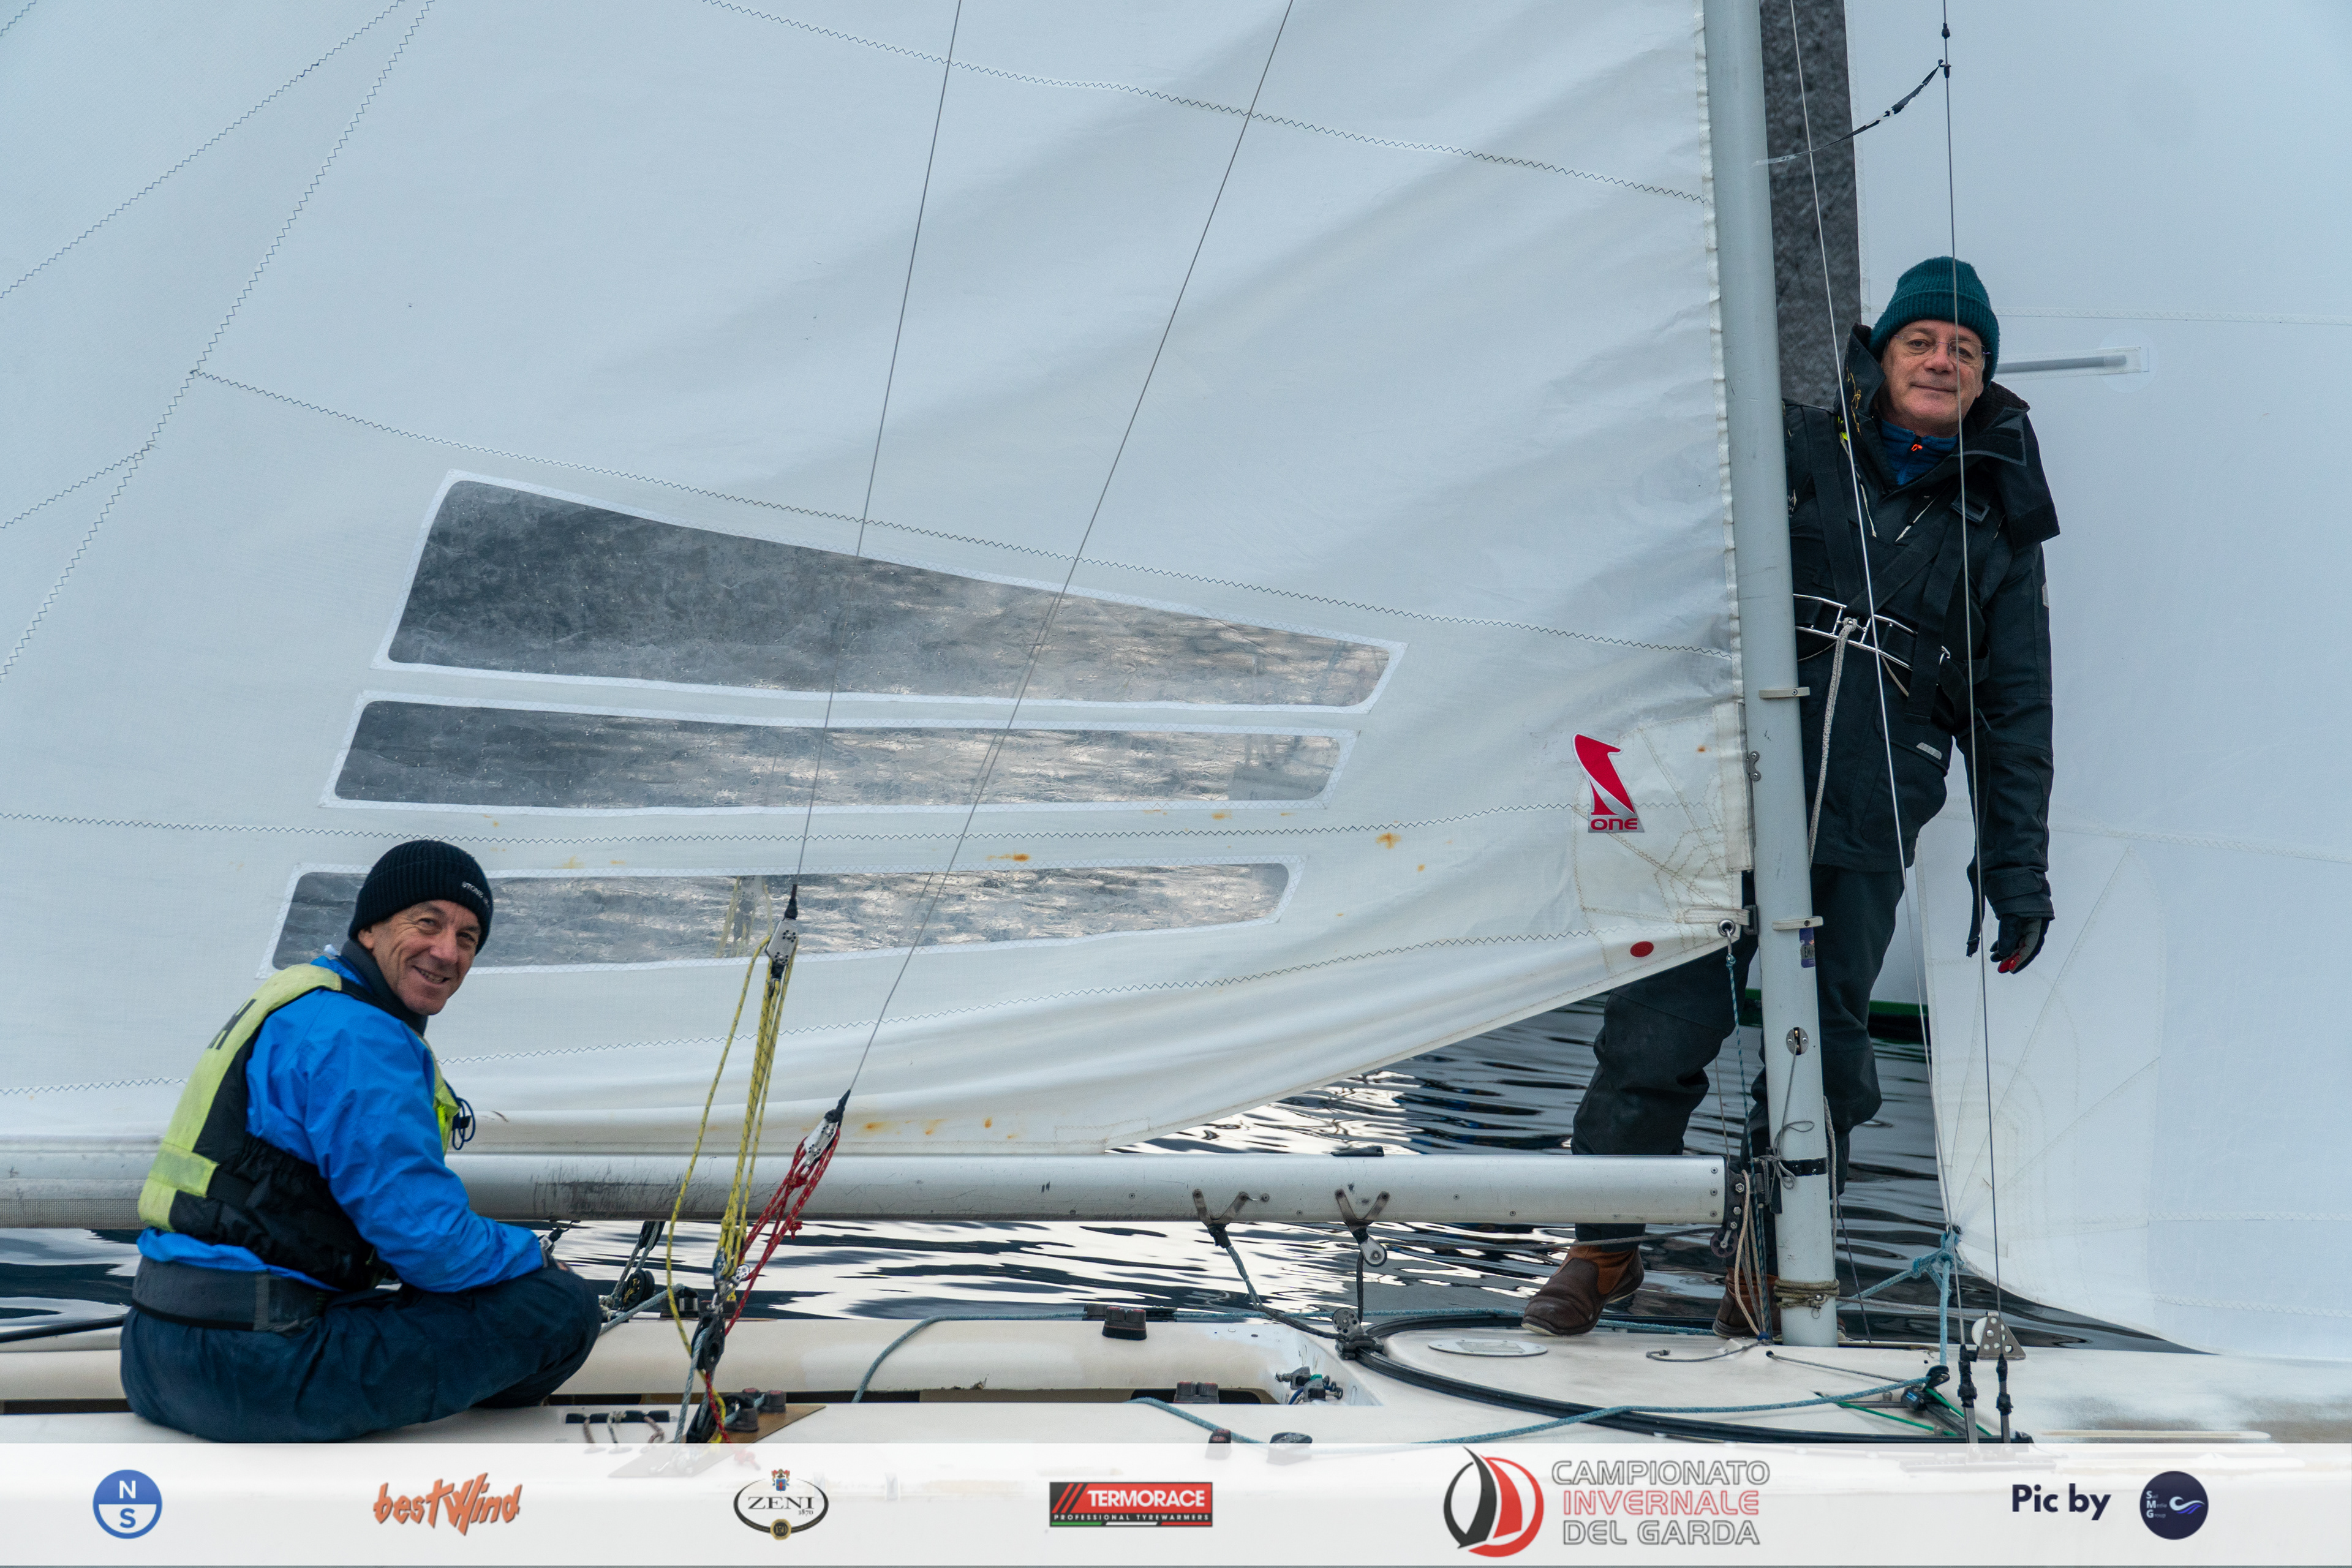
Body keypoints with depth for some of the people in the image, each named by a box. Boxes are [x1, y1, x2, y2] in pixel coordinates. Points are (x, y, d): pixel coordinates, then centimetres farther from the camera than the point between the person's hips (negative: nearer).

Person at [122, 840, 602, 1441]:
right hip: (258, 1378, -10)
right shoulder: (356, 1037, -14)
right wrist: (533, 1258, 3)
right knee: (566, 1307, -9)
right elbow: (430, 1242, -16)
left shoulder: (294, 1006, 19)